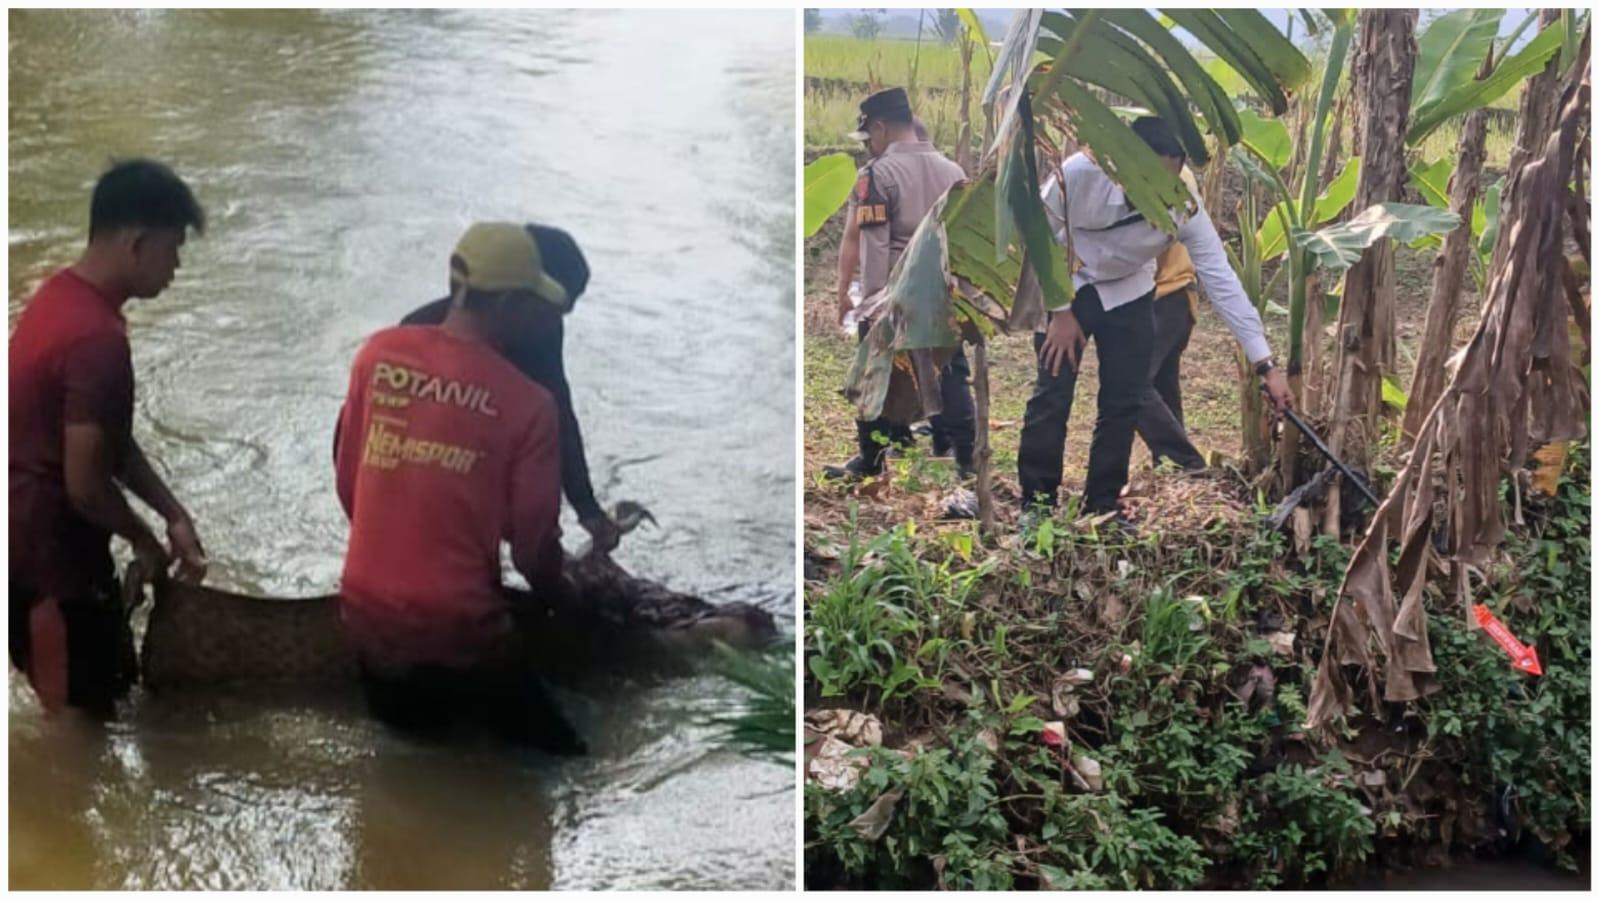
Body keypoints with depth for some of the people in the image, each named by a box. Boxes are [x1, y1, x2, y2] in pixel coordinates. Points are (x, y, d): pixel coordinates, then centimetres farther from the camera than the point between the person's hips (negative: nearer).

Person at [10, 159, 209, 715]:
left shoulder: (62, 295, 4)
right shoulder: (98, 338, -28)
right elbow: (85, 484, -25)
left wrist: (174, 514, 6)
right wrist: (143, 539, -6)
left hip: (27, 536, 10)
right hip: (53, 549, -10)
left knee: (61, 712, 24)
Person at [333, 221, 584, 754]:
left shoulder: (379, 353, -3)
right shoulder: (529, 404, -13)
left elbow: (346, 476, 6)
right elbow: (532, 546, -8)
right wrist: (560, 596, 14)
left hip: (366, 609, 5)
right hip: (459, 623, -5)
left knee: (405, 714, 33)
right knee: (552, 745, 14)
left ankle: (398, 688, 12)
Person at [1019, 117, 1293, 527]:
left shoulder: (1184, 206, -28)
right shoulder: (1079, 173, -35)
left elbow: (1223, 282, -26)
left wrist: (1265, 364, -29)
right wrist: (1061, 311, -16)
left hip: (1128, 293, 2)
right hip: (1065, 286, -2)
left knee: (1124, 400, 0)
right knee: (1052, 393, -9)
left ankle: (1103, 505, 14)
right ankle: (1036, 502, 3)